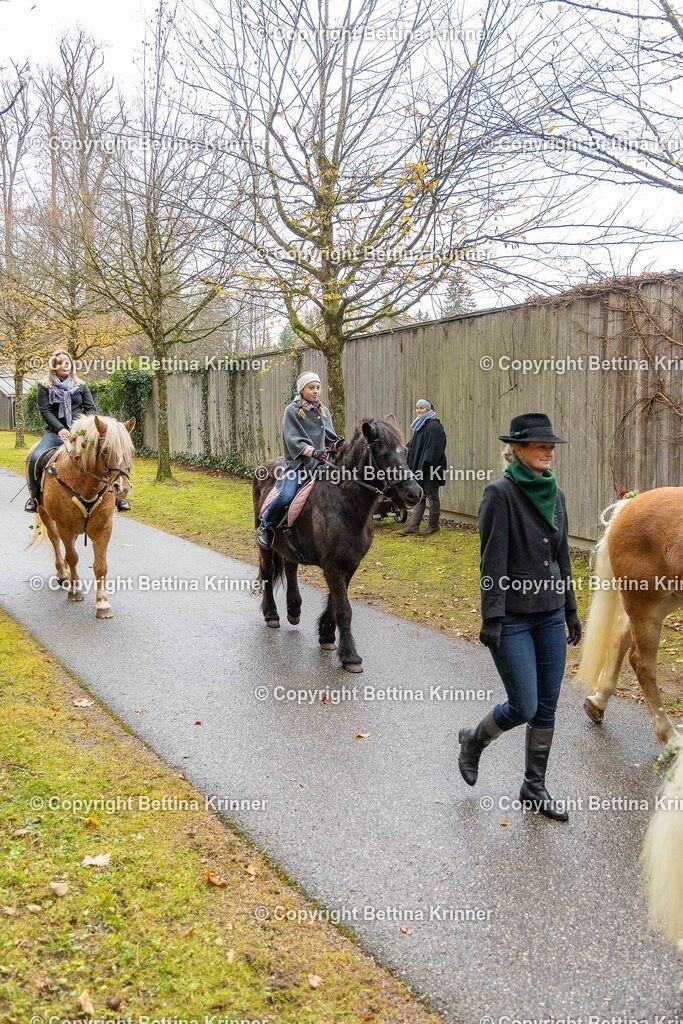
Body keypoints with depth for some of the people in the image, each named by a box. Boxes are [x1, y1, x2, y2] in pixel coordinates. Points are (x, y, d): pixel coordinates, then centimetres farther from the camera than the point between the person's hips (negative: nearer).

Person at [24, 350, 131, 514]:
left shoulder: (81, 386, 13)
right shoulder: (45, 387, 8)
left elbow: (91, 408, 8)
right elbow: (45, 411, -2)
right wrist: (60, 429, -18)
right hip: (55, 432, -1)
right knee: (35, 458, -28)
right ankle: (34, 495, -6)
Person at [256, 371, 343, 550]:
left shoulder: (323, 411, 15)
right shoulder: (292, 410, -2)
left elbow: (330, 436, 14)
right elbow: (294, 440, -11)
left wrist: (338, 444, -10)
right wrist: (313, 452, -27)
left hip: (320, 461, 6)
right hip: (298, 463, -5)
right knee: (286, 496, -27)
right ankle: (265, 526, -1)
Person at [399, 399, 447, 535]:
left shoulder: (434, 426, -13)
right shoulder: (420, 426, 15)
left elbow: (434, 448, -20)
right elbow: (413, 446, 20)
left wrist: (426, 463, -24)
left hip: (430, 468, -9)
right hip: (420, 468, 9)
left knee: (432, 495, 2)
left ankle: (433, 525, 12)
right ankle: (413, 526, 6)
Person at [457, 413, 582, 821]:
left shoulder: (555, 493, 7)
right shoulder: (501, 493, -14)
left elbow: (563, 556, 13)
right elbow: (493, 562, -16)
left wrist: (572, 610, 14)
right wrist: (491, 618, -19)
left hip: (550, 614, 7)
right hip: (512, 617, -6)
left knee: (547, 708, 10)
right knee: (523, 707, -4)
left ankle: (534, 788, 25)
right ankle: (474, 740, 26)